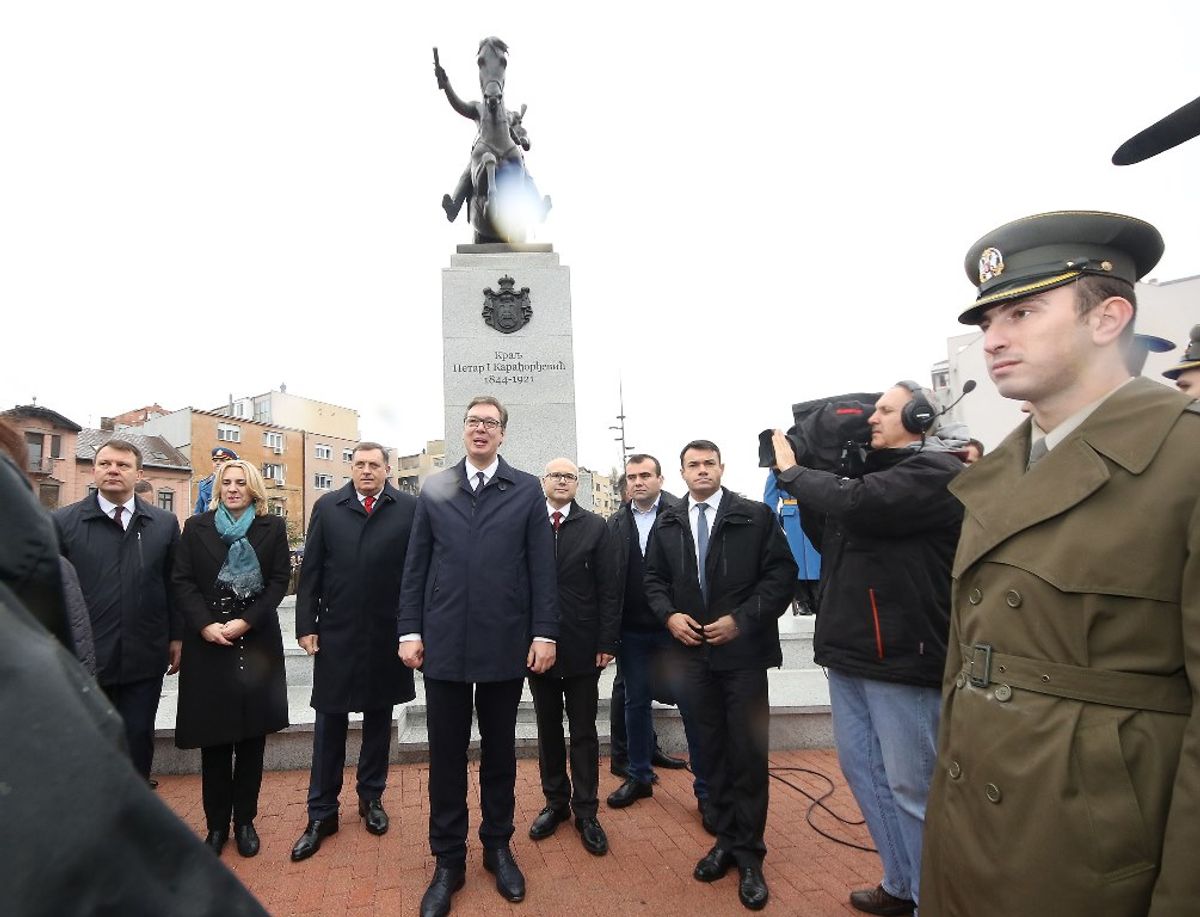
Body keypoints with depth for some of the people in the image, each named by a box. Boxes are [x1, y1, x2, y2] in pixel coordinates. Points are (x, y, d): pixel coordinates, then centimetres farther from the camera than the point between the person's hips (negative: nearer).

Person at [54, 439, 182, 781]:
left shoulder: (165, 523, 4)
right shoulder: (62, 521, -1)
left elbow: (174, 584, 6)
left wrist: (177, 637, 6)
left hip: (145, 659, 1)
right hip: (84, 659, -1)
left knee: (138, 741, 11)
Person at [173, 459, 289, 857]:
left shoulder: (272, 528, 3)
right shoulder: (196, 527, 7)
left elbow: (279, 581, -1)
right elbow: (183, 581, 2)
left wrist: (246, 621, -12)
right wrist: (205, 624, -11)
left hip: (257, 642, 0)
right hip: (207, 643, 1)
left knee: (251, 737, 6)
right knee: (213, 739, 6)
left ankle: (245, 821, 19)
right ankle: (217, 824, 20)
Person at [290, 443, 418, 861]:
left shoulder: (410, 508, -4)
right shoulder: (327, 507, 3)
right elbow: (310, 571, 3)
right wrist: (306, 625, -1)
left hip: (388, 633, 0)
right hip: (336, 632, 1)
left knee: (378, 717, 15)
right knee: (329, 719, 10)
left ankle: (371, 798, 33)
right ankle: (321, 813, 25)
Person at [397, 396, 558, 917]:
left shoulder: (528, 491, 1)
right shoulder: (434, 489, 6)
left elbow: (542, 568, -1)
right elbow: (416, 566, 5)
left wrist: (544, 633, -5)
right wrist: (409, 630, 0)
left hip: (505, 644, -1)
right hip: (444, 642, 1)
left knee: (499, 751, 15)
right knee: (446, 754, 11)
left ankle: (498, 847, 35)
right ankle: (448, 861, 28)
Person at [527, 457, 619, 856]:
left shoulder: (595, 527, 0)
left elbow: (608, 589, -3)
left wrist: (607, 642, -8)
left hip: (583, 645, -1)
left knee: (584, 731, 10)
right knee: (548, 729, 15)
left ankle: (586, 812, 22)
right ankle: (555, 801, 31)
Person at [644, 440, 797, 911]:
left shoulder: (756, 516, -5)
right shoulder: (667, 523, 6)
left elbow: (781, 574, -9)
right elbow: (653, 578, 11)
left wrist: (742, 619, -16)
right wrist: (669, 614, -7)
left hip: (743, 651, -3)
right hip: (694, 652, 3)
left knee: (749, 751, 5)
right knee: (712, 749, 15)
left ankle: (749, 853, 22)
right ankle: (726, 838, 31)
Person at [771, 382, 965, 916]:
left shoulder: (937, 471, -10)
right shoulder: (874, 473, 15)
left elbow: (855, 504, -25)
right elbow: (829, 537, 18)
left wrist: (792, 471, -10)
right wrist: (802, 489, 5)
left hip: (901, 653, -8)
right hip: (848, 651, 9)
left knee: (911, 786, 5)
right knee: (862, 770, 17)